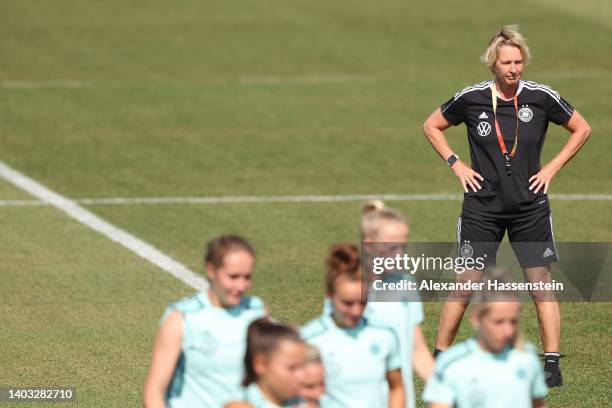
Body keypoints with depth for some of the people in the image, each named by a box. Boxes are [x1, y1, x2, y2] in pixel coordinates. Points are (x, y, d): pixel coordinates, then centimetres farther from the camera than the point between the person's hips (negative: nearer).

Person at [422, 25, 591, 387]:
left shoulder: (542, 97, -5)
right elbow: (432, 126, 11)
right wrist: (456, 165, 1)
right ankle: (440, 357, 11)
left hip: (531, 207, 0)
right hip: (483, 205, 0)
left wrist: (552, 169, 2)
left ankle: (552, 364, 2)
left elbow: (582, 129, 9)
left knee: (541, 282, -3)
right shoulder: (471, 98, -4)